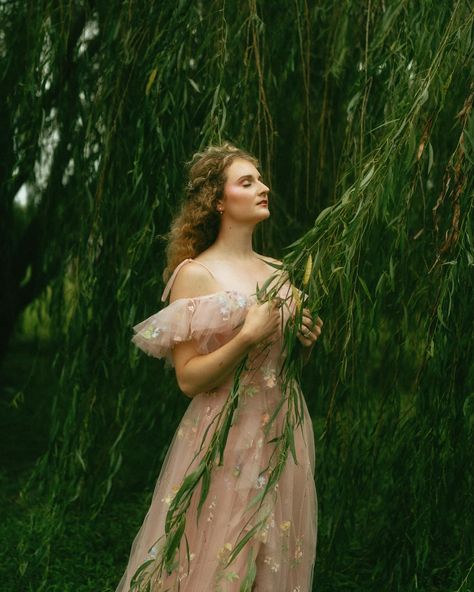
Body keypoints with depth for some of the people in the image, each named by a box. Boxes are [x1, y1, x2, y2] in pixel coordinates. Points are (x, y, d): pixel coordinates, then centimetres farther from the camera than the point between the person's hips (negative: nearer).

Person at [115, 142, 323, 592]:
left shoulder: (280, 271, 8)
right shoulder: (195, 274, -10)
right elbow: (188, 379, -14)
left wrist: (306, 340, 0)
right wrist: (247, 337, -23)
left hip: (285, 432, 6)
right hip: (226, 437, -6)